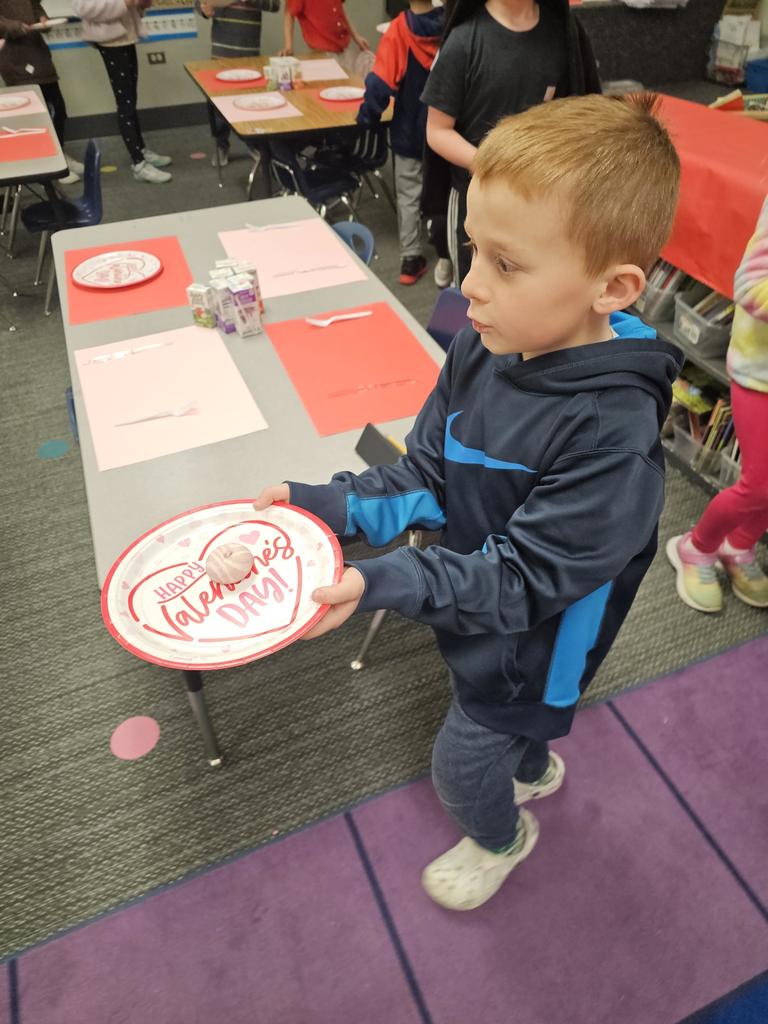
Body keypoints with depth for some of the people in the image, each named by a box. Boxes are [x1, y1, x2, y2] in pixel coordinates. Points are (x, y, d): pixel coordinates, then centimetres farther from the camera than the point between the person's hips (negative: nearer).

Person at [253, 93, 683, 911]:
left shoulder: (612, 432, -36)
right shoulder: (481, 350, -16)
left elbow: (522, 581, -31)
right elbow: (426, 478, -7)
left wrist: (387, 582, -41)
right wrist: (328, 506, -20)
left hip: (529, 649, -6)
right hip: (474, 608, 6)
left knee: (461, 765, 17)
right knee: (509, 722, 33)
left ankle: (500, 839, 53)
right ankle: (535, 770, 68)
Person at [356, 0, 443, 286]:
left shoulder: (400, 29, -17)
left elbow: (381, 82, -20)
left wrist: (367, 117, -7)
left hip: (409, 131, -2)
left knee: (408, 195, 10)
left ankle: (411, 258, 11)